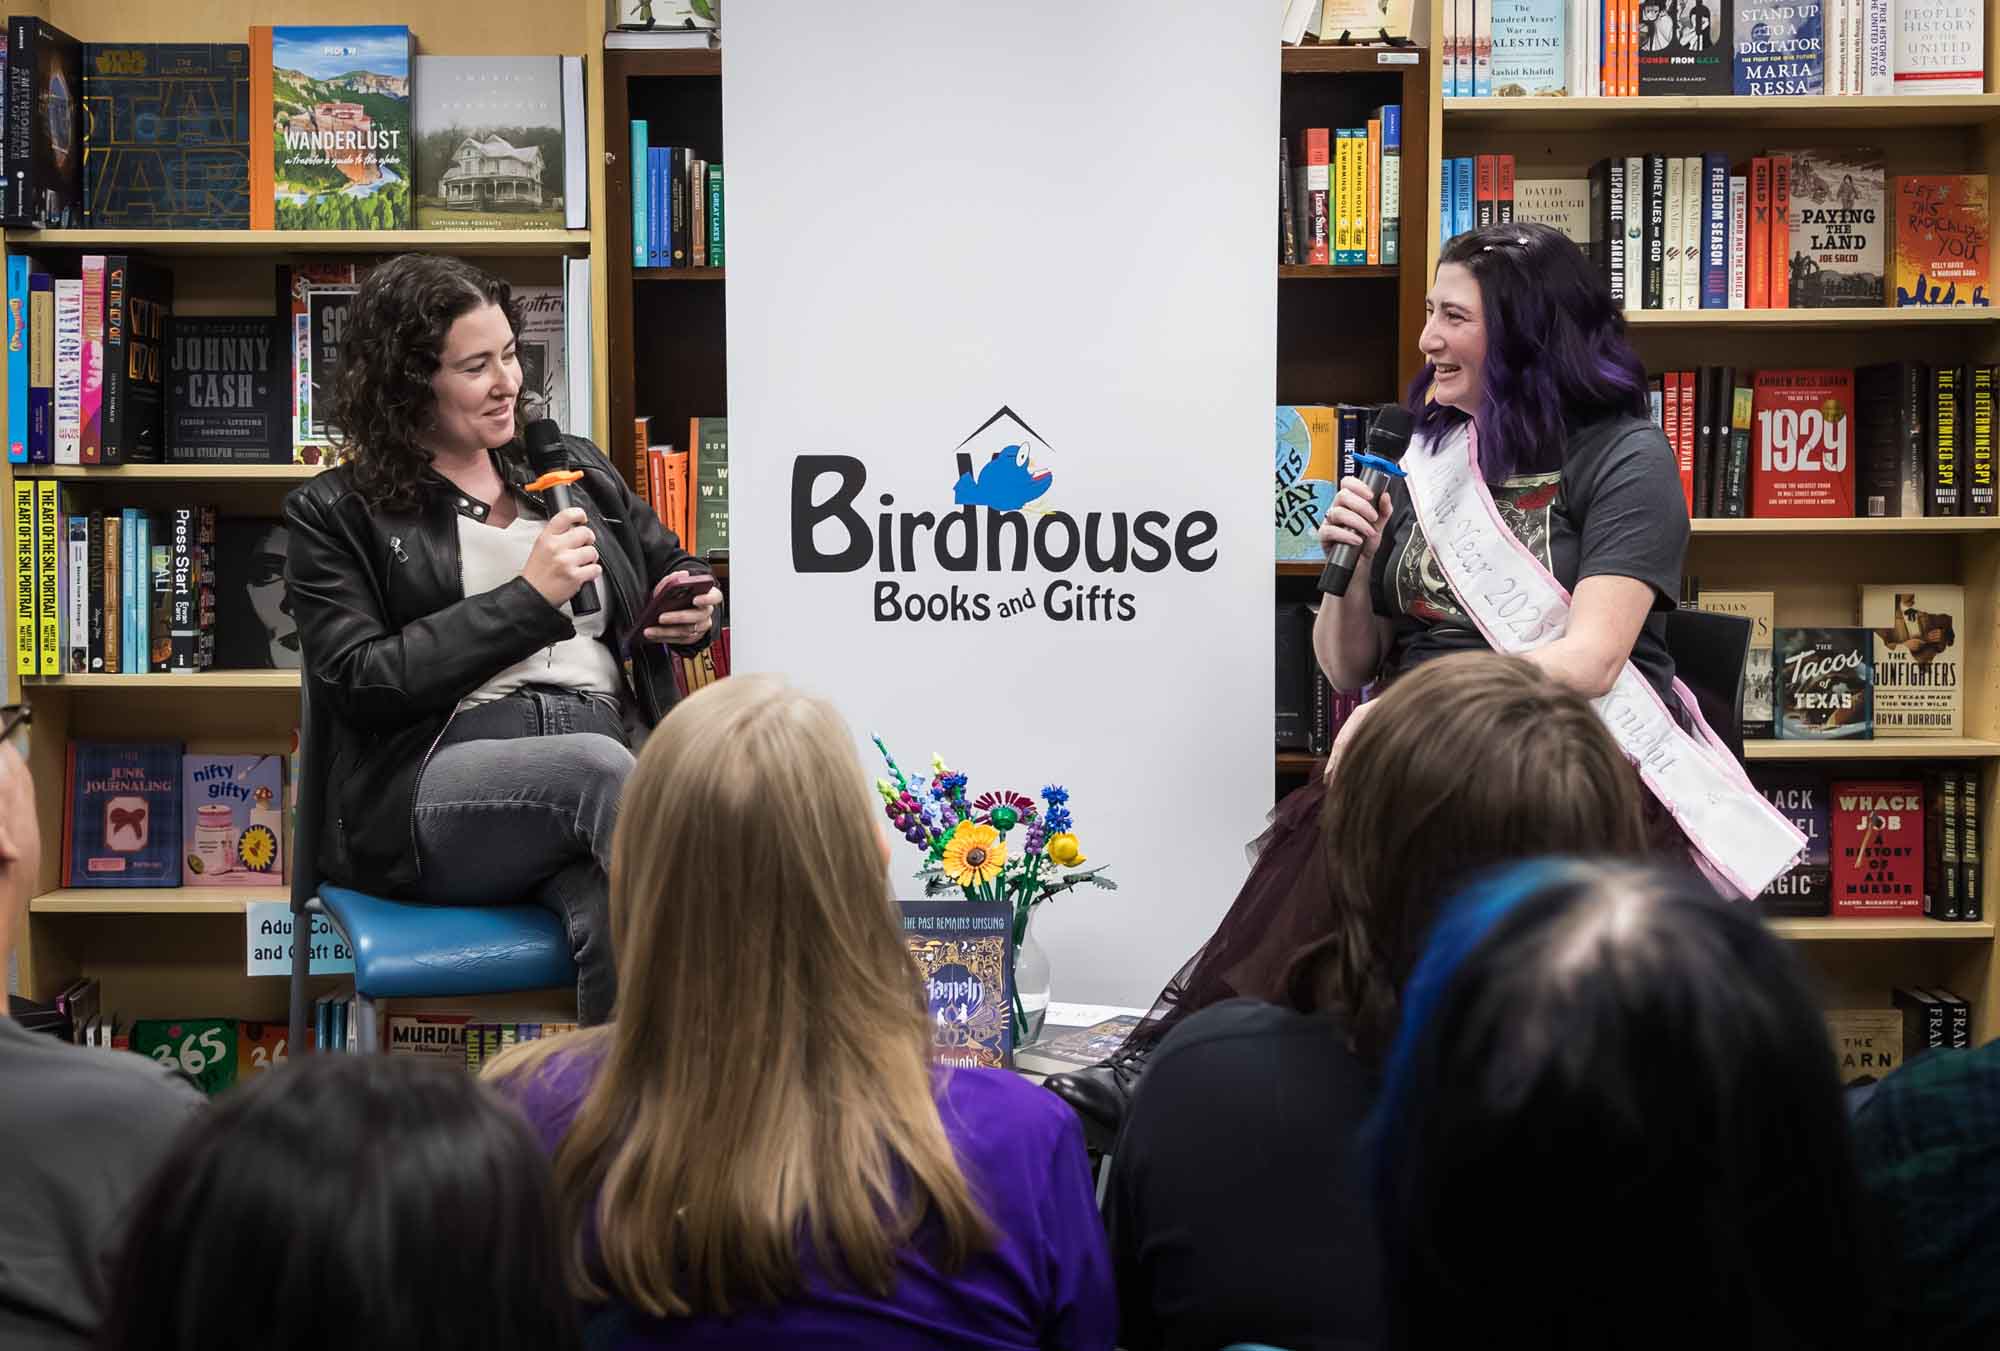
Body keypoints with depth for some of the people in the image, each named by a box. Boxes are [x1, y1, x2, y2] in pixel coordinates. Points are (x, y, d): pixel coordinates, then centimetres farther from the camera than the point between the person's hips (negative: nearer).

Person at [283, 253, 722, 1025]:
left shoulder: (576, 468, 24)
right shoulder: (335, 515, 10)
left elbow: (673, 570, 36)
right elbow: (359, 683, -2)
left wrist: (694, 612, 9)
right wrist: (529, 598, -6)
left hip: (609, 750, 3)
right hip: (435, 794, -3)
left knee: (616, 918, -35)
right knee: (597, 763, -38)